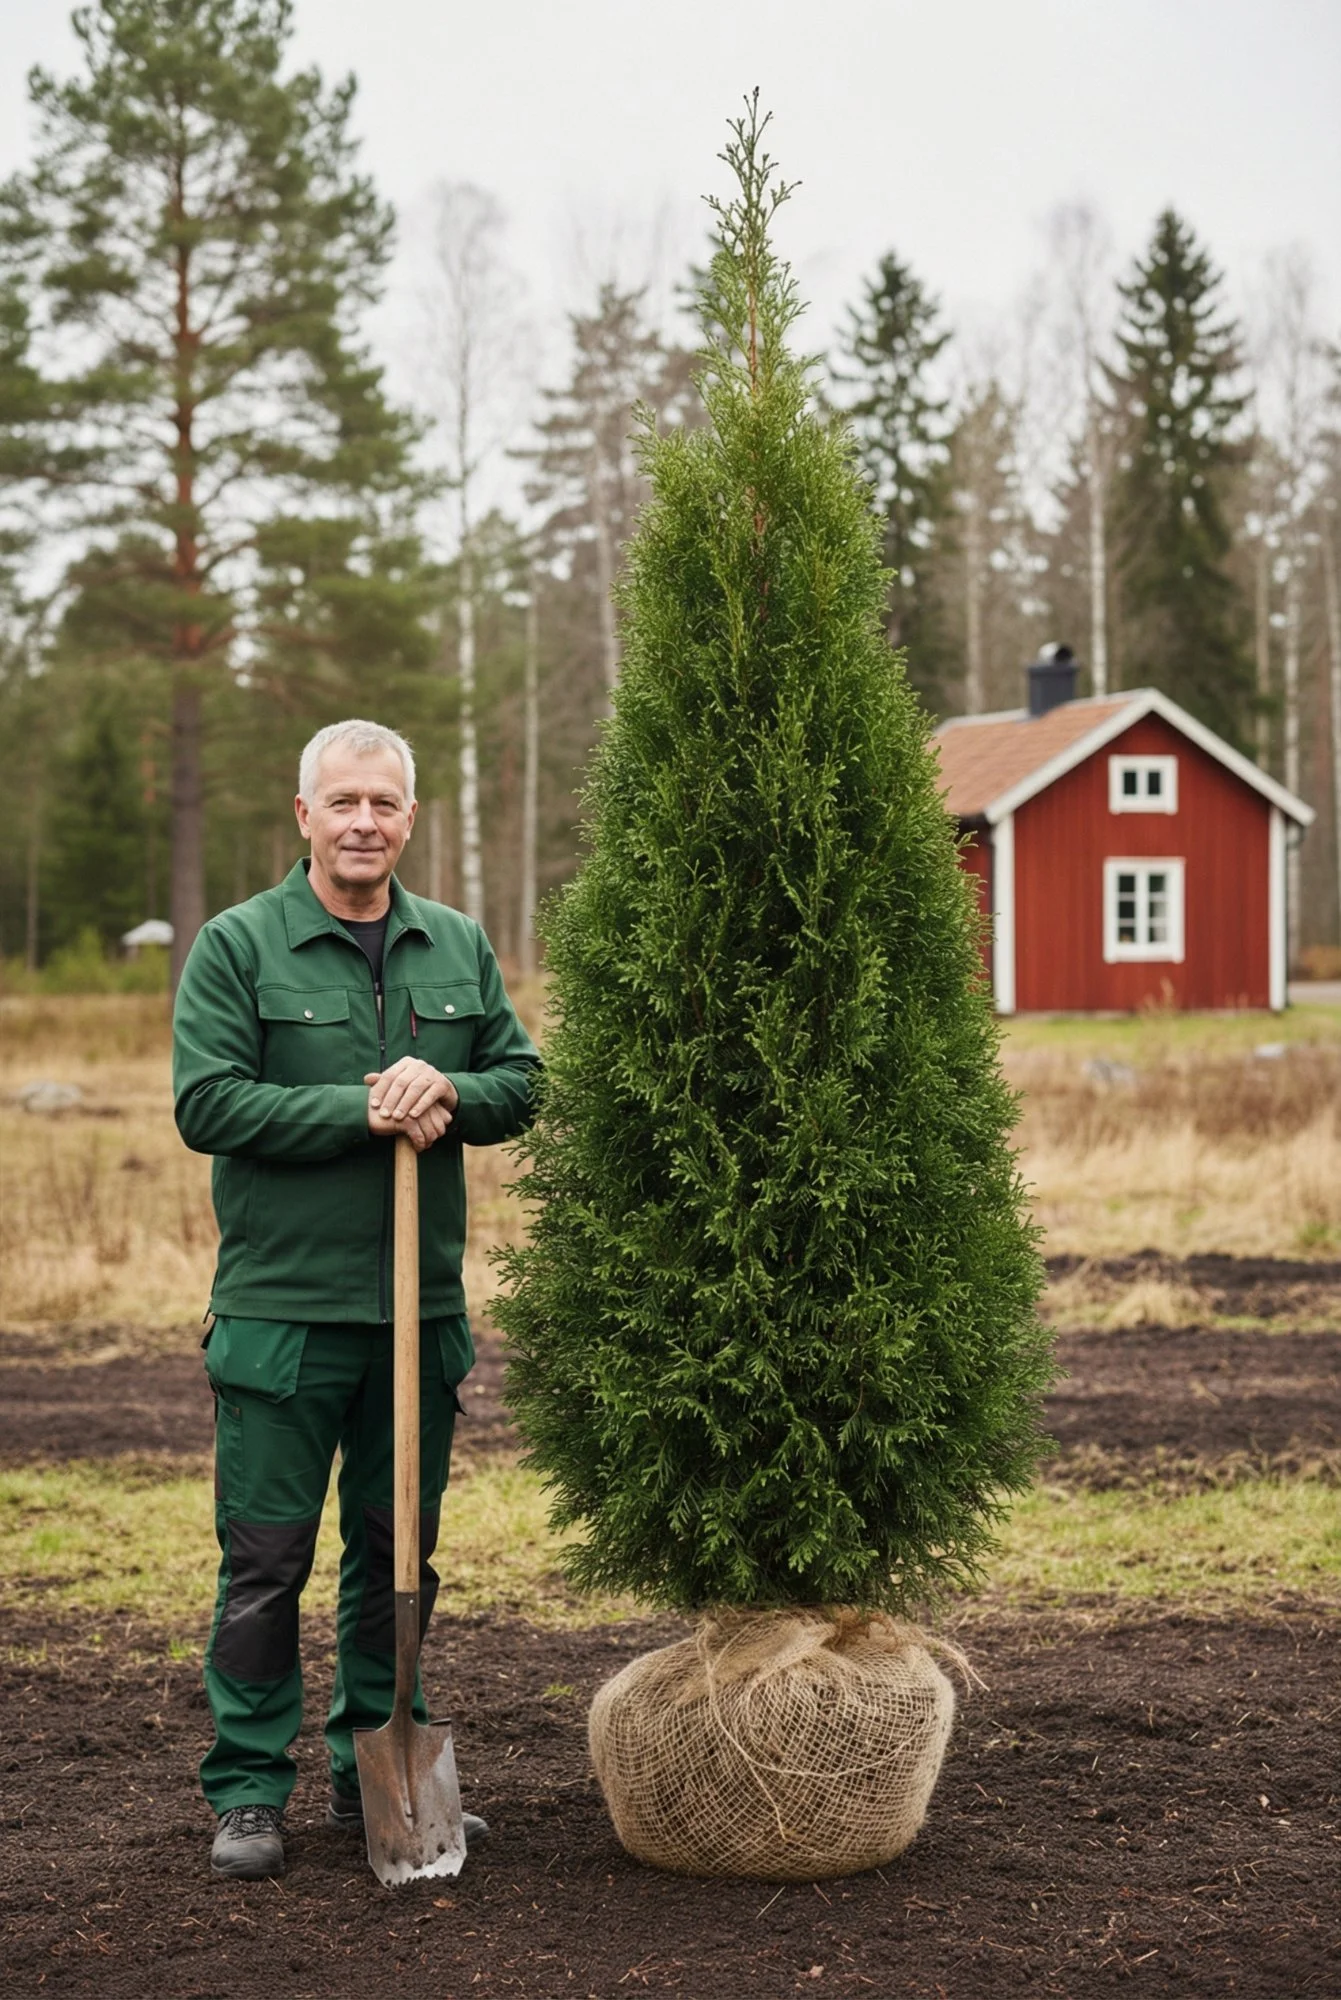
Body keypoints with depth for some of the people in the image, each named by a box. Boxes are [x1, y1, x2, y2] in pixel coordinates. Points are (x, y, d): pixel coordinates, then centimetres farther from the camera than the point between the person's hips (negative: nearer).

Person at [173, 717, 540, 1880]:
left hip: (423, 1306, 5)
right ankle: (249, 1794, 11)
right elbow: (208, 1104, -11)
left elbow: (522, 1079, 10)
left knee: (399, 1554, 13)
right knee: (266, 1560, 0)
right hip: (282, 1306, -4)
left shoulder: (460, 948, 12)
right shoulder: (238, 946, -3)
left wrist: (447, 1094, -12)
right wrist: (364, 1111, -16)